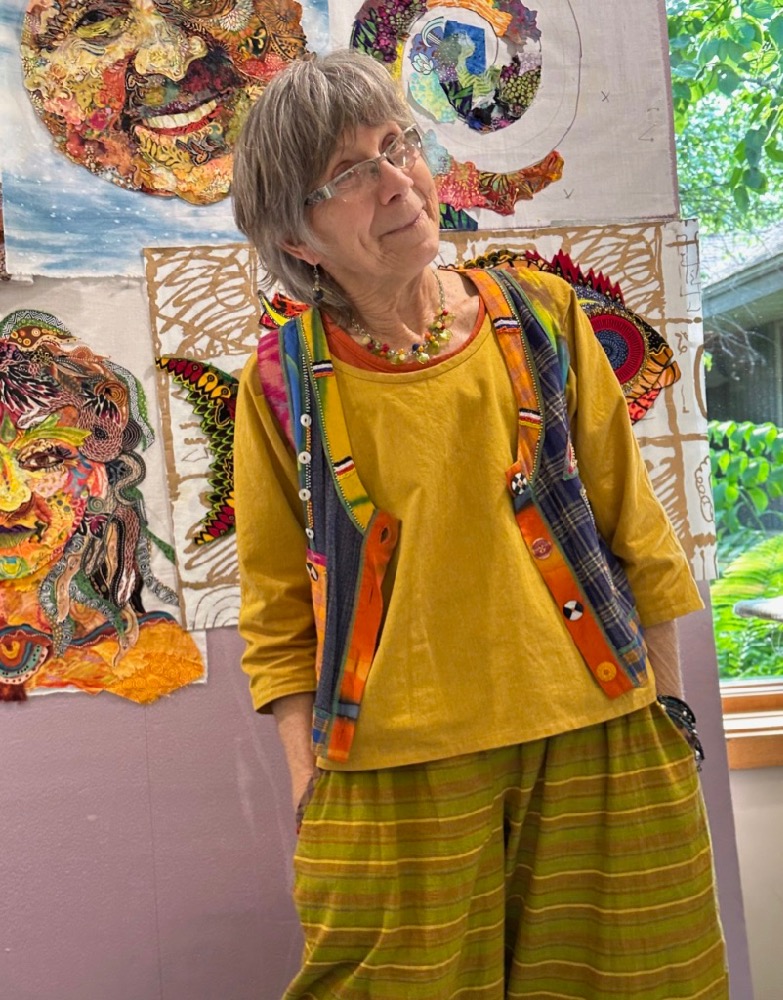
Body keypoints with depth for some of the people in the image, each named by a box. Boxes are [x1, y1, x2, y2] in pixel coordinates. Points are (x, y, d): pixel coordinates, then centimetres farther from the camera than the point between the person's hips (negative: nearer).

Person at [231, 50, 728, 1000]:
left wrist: (668, 700, 7)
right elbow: (278, 614, 2)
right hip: (391, 777, -1)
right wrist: (307, 784, -2)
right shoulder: (282, 383, -3)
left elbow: (632, 528, 5)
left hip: (595, 741, 2)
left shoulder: (536, 313, 0)